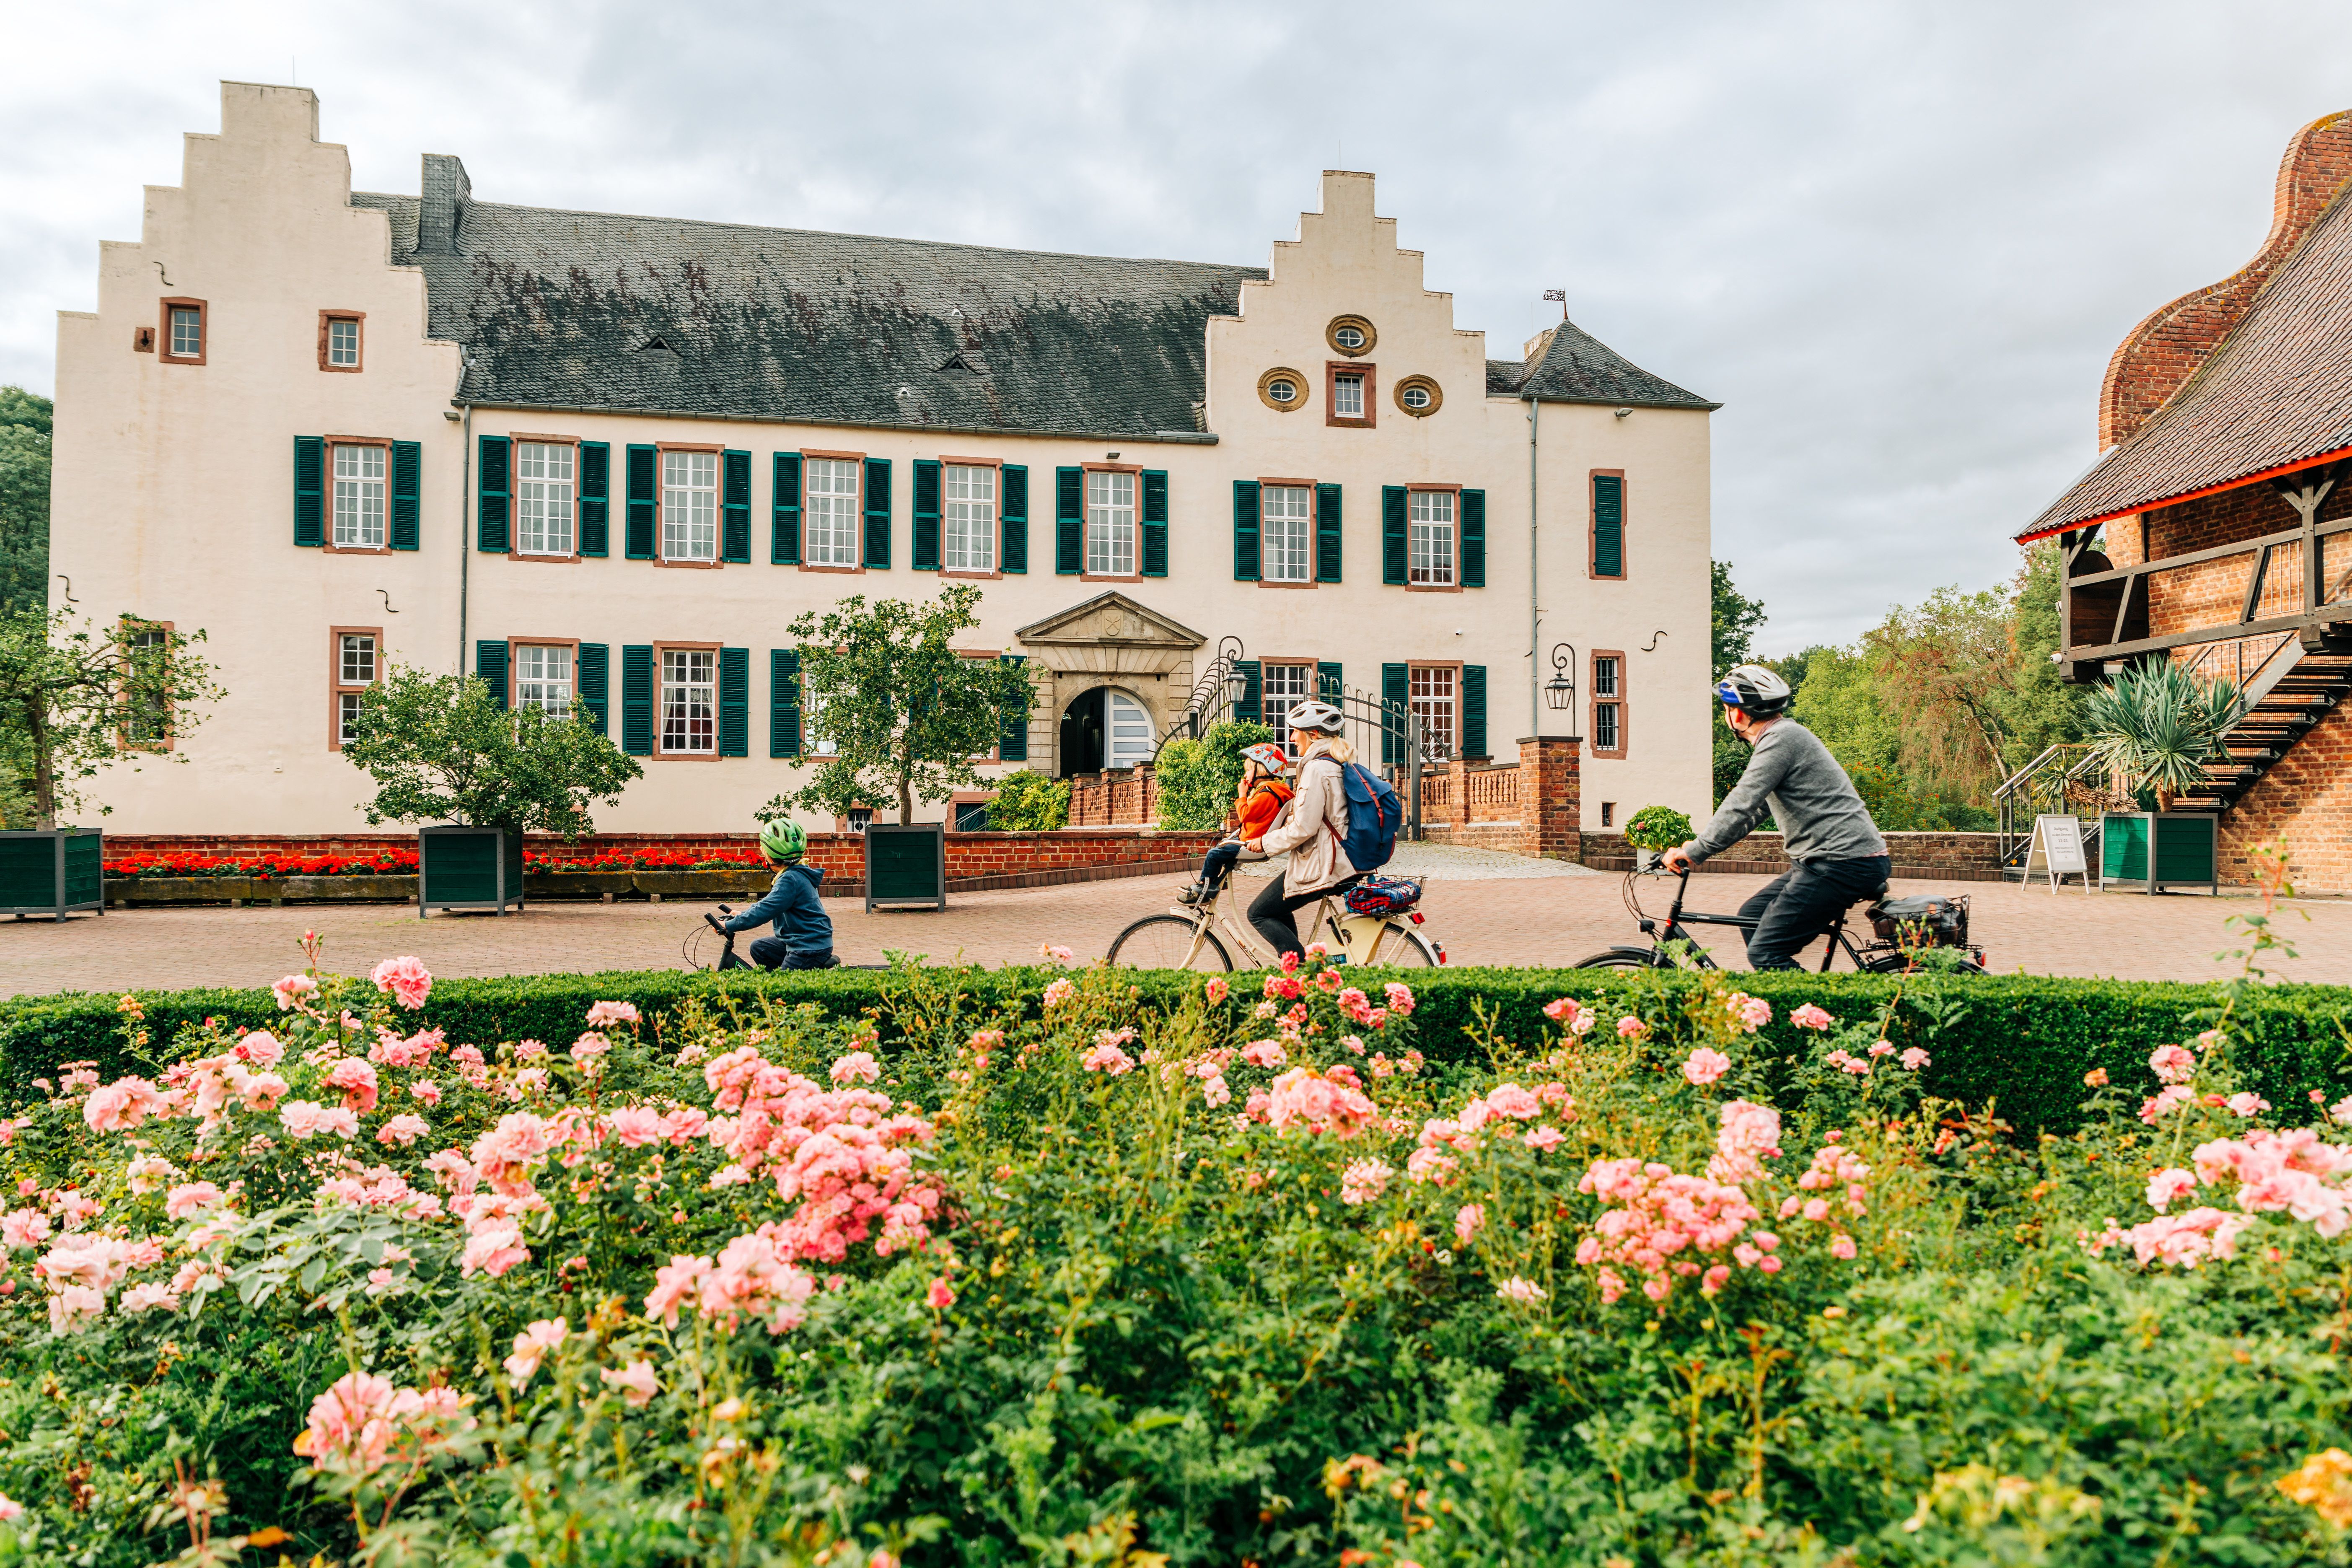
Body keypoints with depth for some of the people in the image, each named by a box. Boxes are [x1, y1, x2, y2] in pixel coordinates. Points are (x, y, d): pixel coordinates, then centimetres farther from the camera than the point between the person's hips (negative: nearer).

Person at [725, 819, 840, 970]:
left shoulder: (790, 879, -21)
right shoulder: (797, 875, 11)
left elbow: (765, 910, -23)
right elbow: (769, 903, 24)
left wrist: (729, 925, -17)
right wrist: (742, 915, 20)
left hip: (811, 948, -10)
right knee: (759, 948, 17)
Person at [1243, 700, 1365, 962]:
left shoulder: (1316, 768, -19)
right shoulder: (1337, 764, 12)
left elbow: (1304, 828, -23)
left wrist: (1266, 842, -9)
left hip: (1319, 866, -10)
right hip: (1341, 860, 10)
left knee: (1259, 914, -1)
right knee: (1278, 909, 24)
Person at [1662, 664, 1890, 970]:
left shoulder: (1783, 738, -13)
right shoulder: (1781, 737, 20)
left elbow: (1741, 805, -20)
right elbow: (1753, 809, 26)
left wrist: (1694, 853, -15)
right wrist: (1698, 845, 21)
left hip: (1846, 864, -11)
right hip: (1828, 859, 11)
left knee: (1764, 952, -13)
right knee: (1752, 916, 16)